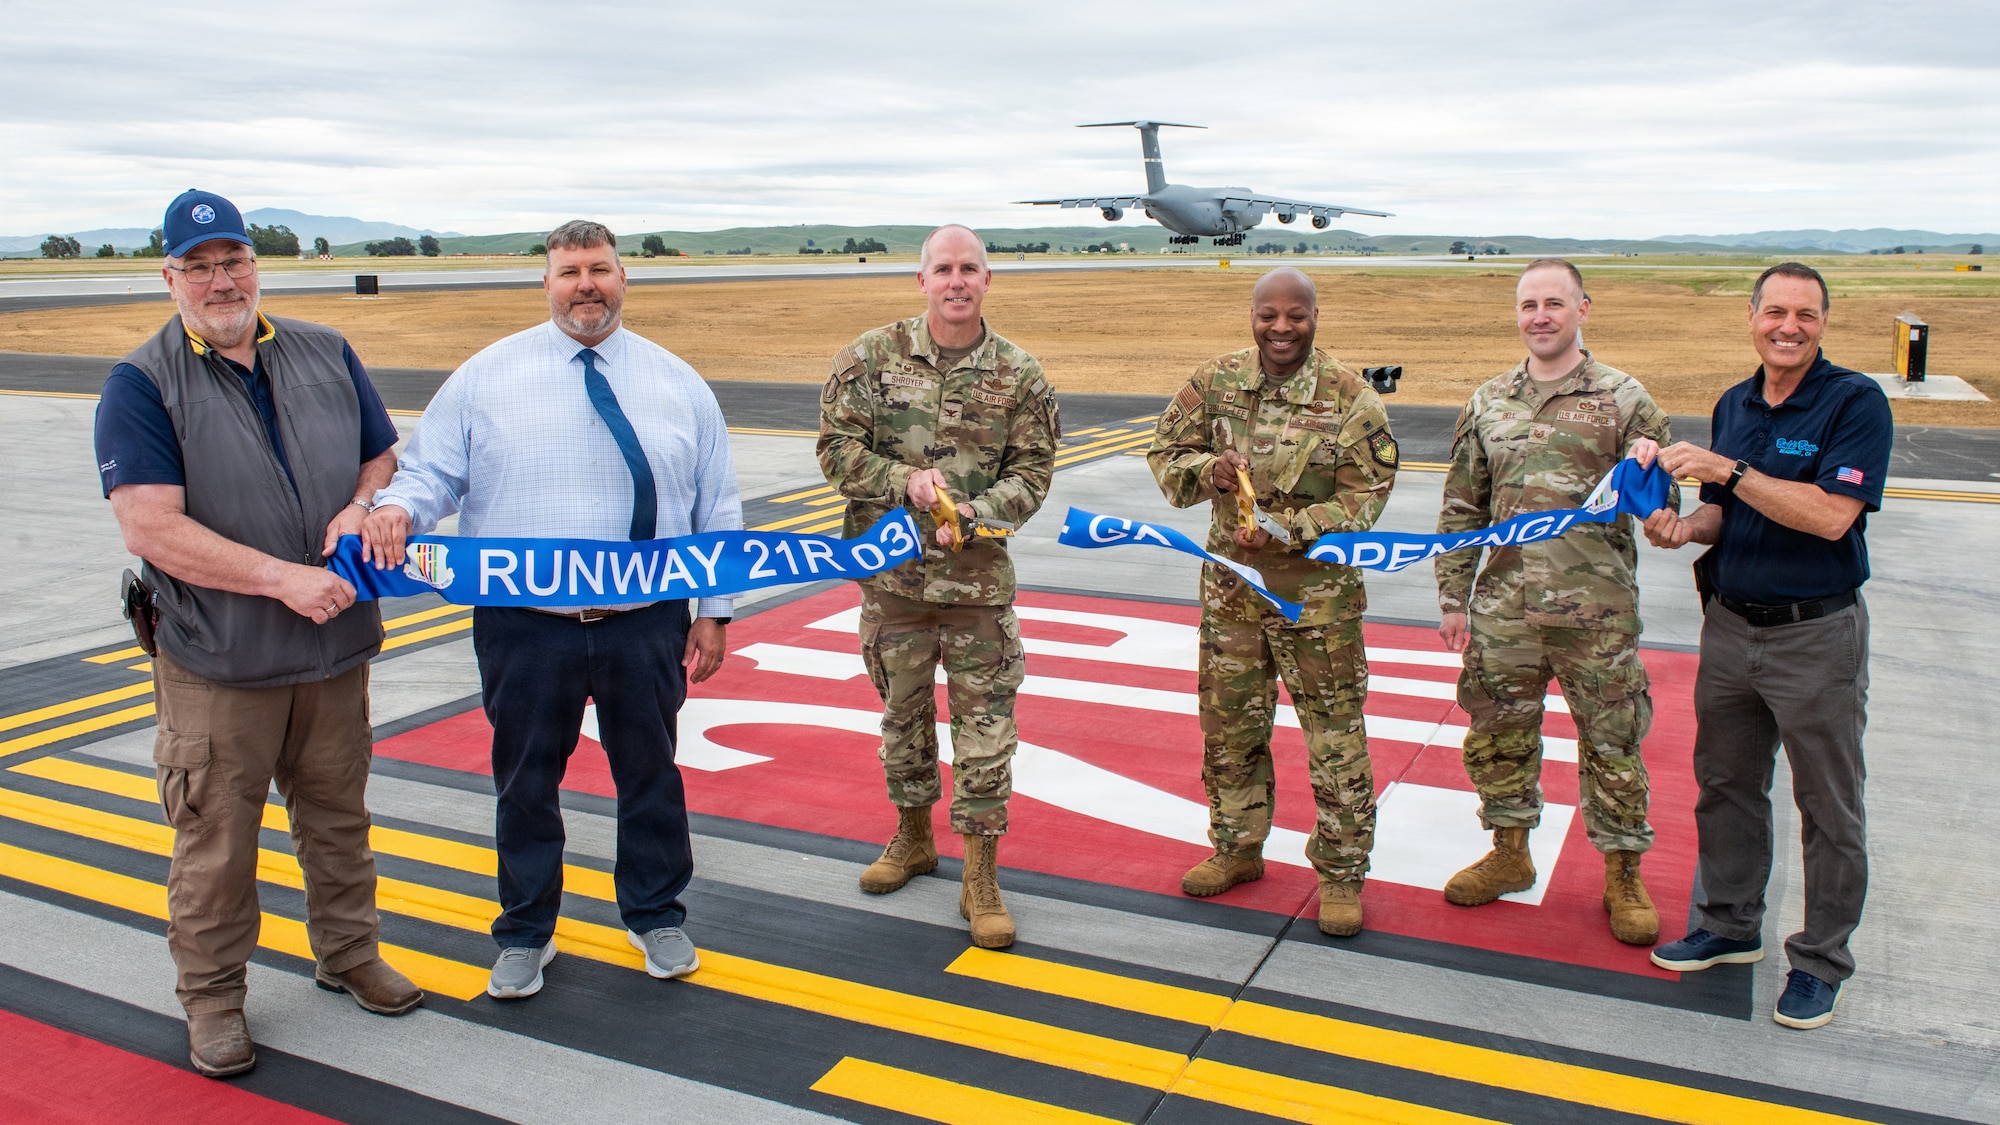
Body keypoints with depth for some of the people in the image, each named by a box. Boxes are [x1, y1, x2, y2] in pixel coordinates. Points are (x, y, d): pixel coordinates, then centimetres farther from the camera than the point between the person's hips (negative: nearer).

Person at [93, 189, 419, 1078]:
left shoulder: (325, 354, 6)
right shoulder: (141, 386, -9)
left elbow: (383, 458, 15)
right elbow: (151, 528, -17)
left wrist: (361, 507, -8)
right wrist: (284, 578, -22)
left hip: (334, 644, 4)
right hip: (216, 663, -4)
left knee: (338, 817, 18)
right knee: (216, 841, 6)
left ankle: (349, 954, 36)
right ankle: (212, 995, 25)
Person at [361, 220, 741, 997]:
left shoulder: (678, 383, 6)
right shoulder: (485, 377, 3)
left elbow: (717, 507, 7)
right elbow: (431, 470, 2)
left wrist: (713, 612, 3)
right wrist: (396, 507, -23)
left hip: (646, 628, 1)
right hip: (524, 628, 0)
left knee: (650, 774, 14)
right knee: (525, 783, 12)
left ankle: (656, 917, 35)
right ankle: (525, 934, 32)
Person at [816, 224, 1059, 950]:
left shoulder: (1019, 376, -1)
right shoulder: (872, 357, -2)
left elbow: (1031, 473, -1)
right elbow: (837, 448, -3)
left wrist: (973, 513, -19)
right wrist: (906, 481, -18)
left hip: (979, 572, -1)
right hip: (892, 570, 1)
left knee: (985, 721, 1)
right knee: (904, 711, 17)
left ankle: (980, 878, 13)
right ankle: (913, 838, 38)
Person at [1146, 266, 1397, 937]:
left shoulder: (1350, 397, -10)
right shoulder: (1215, 383, 0)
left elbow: (1366, 494, -10)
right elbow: (1166, 452, 7)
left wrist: (1285, 530, -21)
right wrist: (1207, 470, -16)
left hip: (1318, 593, -3)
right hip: (1230, 586, 4)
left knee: (1335, 736, 3)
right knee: (1229, 727, 16)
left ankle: (1341, 873, 19)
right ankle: (1237, 848, 35)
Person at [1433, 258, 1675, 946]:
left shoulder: (1623, 399, 0)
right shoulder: (1487, 403, 8)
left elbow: (1662, 508, 1)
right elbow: (1461, 508, 12)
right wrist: (1453, 597, 7)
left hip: (1597, 612, -3)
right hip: (1504, 609, 3)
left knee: (1611, 745, 6)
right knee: (1499, 735, 13)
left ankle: (1623, 876, 23)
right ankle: (1510, 854, 32)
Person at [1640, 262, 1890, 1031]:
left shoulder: (1856, 403, -12)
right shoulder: (1732, 405, 8)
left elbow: (1831, 516, -24)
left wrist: (1729, 470, -25)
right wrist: (1688, 527, -6)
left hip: (1817, 634, -6)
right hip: (1730, 624, 6)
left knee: (1828, 807, 6)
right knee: (1725, 785, 16)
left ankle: (1821, 959, 20)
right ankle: (1731, 925, 33)